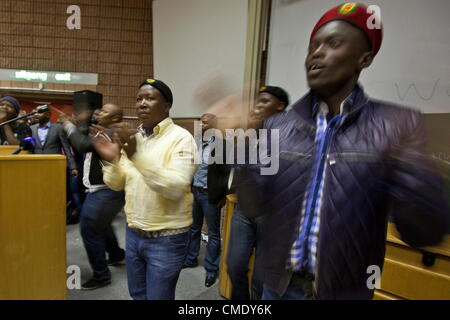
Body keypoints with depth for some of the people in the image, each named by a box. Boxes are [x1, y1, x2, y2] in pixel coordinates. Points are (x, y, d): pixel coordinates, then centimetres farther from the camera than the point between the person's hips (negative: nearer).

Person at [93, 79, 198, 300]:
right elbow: (116, 184, 7)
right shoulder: (132, 137, 5)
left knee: (158, 296, 12)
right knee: (137, 294, 23)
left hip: (167, 238, -6)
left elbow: (176, 188, -28)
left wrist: (137, 155, -33)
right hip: (134, 233, 6)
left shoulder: (181, 138, -15)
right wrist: (112, 161, -14)